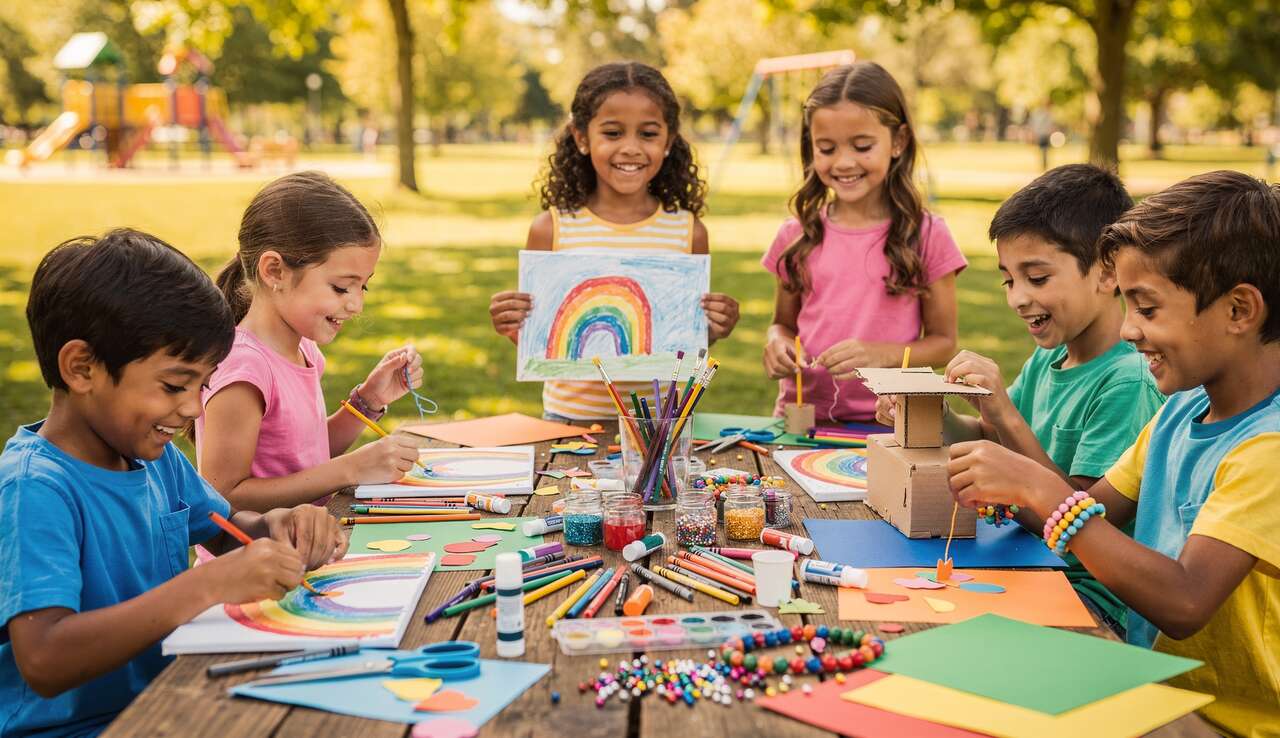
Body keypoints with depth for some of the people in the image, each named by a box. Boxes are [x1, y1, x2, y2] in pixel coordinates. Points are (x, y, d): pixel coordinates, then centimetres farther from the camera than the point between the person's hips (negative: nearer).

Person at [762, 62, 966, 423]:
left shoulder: (926, 236, 0)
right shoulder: (797, 236, 6)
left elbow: (943, 341, 4)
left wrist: (881, 355, -13)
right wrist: (777, 342, -5)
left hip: (886, 423, -2)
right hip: (801, 416, 2)